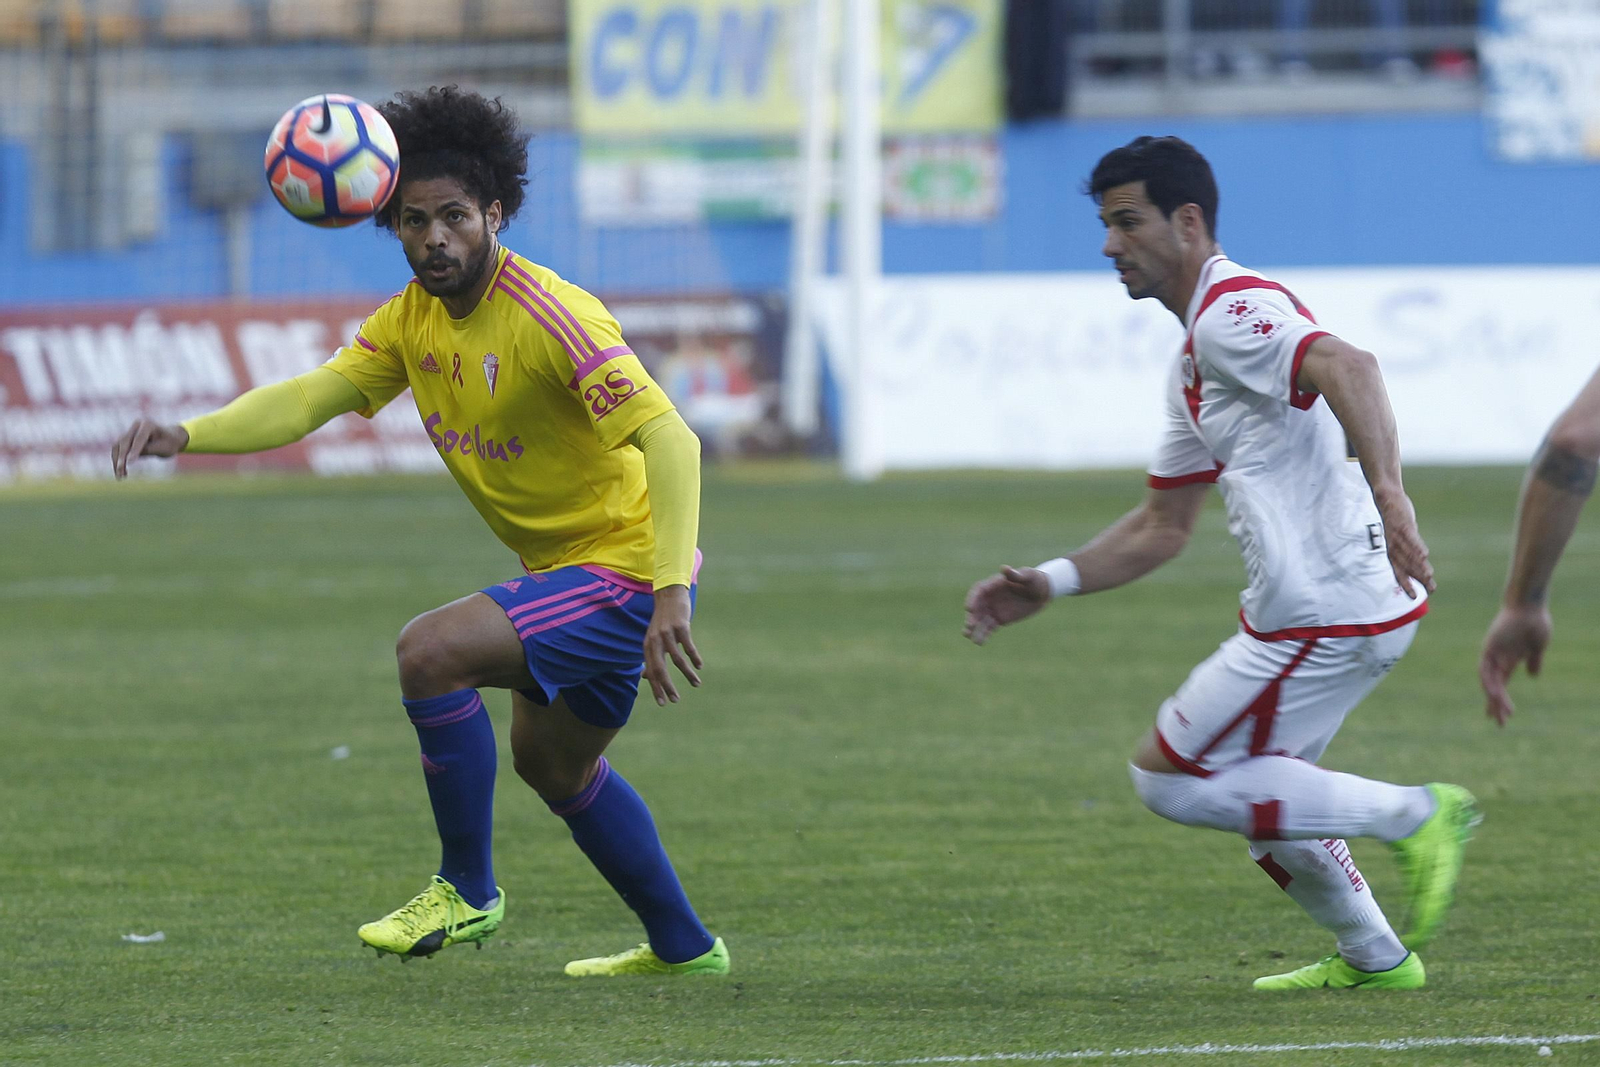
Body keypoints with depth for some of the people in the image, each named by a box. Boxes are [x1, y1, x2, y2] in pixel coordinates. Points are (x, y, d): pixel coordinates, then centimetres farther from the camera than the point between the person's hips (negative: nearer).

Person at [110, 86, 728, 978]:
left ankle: (468, 892, -10)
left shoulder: (551, 317, -24)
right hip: (566, 570, 10)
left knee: (430, 651, -24)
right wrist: (187, 434, -21)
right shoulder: (414, 319, 2)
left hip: (629, 568, -10)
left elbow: (670, 439, -31)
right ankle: (683, 947, 42)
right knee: (553, 764, 27)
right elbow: (309, 398, -4)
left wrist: (671, 591, -40)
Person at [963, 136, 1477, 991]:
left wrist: (1386, 492, -47)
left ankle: (1410, 817, -6)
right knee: (1252, 791, 24)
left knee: (1168, 779, -3)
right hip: (1334, 607, 10)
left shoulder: (1233, 313, -14)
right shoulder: (1195, 364, 19)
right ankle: (1374, 957, 32)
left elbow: (1348, 368, -33)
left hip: (1326, 616, -10)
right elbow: (1161, 528, 25)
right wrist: (1048, 584, 16)